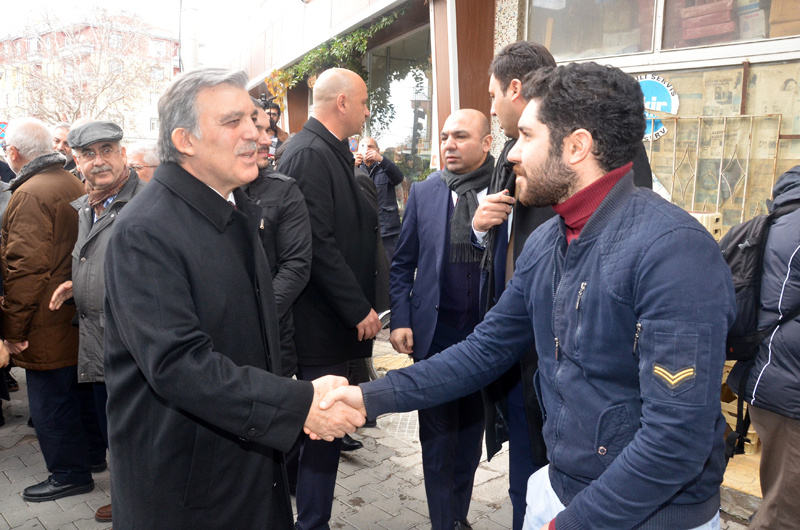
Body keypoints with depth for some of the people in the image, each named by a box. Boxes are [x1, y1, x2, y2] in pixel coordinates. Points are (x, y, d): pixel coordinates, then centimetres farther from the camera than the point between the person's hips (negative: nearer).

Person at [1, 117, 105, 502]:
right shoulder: (73, 185, 9)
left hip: (47, 327, -9)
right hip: (78, 317, 9)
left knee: (49, 402, 5)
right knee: (79, 389, 21)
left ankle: (69, 475, 18)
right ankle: (93, 453, 35)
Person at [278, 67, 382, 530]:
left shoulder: (330, 152, 14)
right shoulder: (311, 153, -16)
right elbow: (319, 243, -22)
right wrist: (359, 309, -18)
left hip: (337, 314, 10)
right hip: (323, 318, -10)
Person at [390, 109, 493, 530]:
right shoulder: (423, 192, 1)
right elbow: (402, 264, 4)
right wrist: (400, 321, -4)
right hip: (434, 332, 0)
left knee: (471, 433, 17)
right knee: (438, 437, 10)